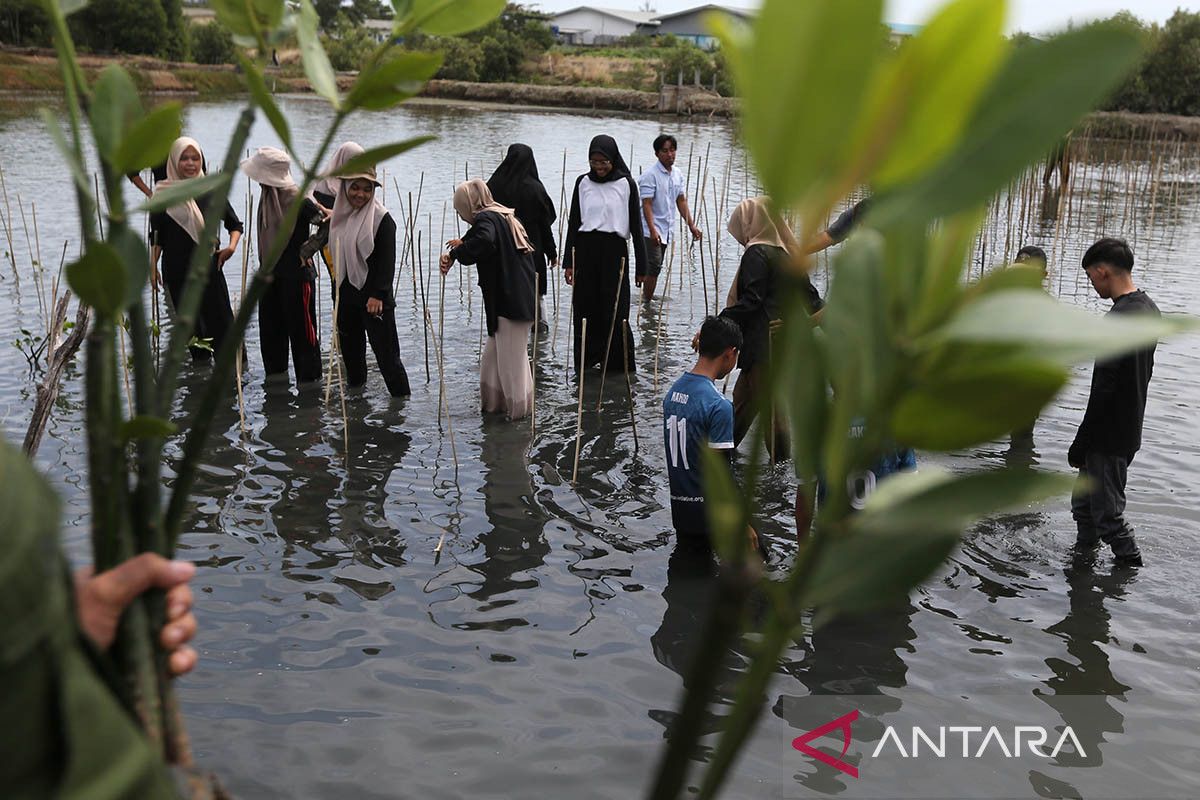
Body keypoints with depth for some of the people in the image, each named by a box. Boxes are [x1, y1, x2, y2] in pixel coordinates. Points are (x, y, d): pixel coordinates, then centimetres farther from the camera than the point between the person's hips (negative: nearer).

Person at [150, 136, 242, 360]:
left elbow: (235, 224, 9)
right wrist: (153, 266, -1)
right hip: (177, 270, 0)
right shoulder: (164, 194, 1)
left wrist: (232, 246, -9)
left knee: (220, 317, -4)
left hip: (209, 266, 0)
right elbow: (157, 236, 5)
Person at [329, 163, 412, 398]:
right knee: (350, 350, 16)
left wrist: (378, 295, -23)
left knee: (386, 352, -5)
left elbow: (387, 261, -15)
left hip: (373, 298, -7)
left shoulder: (382, 219, -11)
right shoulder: (340, 215, 8)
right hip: (345, 297, 7)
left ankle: (402, 397, 4)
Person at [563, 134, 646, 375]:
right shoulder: (583, 182, 6)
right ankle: (586, 360, 15)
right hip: (586, 249, 3)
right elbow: (573, 222, 9)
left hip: (614, 251, -2)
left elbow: (635, 225, 1)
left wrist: (641, 266, -2)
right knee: (585, 308, 4)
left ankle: (620, 362, 10)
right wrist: (568, 262, 5)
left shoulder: (626, 184, -1)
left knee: (615, 309, -1)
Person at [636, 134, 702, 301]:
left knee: (656, 267, 12)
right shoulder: (650, 175, -13)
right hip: (651, 231, -8)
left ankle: (647, 298, 20)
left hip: (666, 230, 8)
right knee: (654, 266, -15)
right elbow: (646, 204, -19)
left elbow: (681, 201, 17)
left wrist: (691, 226, 11)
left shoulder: (676, 175, 11)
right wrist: (652, 230, -29)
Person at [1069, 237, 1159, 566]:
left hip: (1109, 438, -10)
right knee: (1083, 503, 19)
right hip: (1130, 431, 10)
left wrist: (1080, 443, -17)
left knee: (1108, 514, 1)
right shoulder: (1149, 309, 9)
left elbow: (1103, 391, -24)